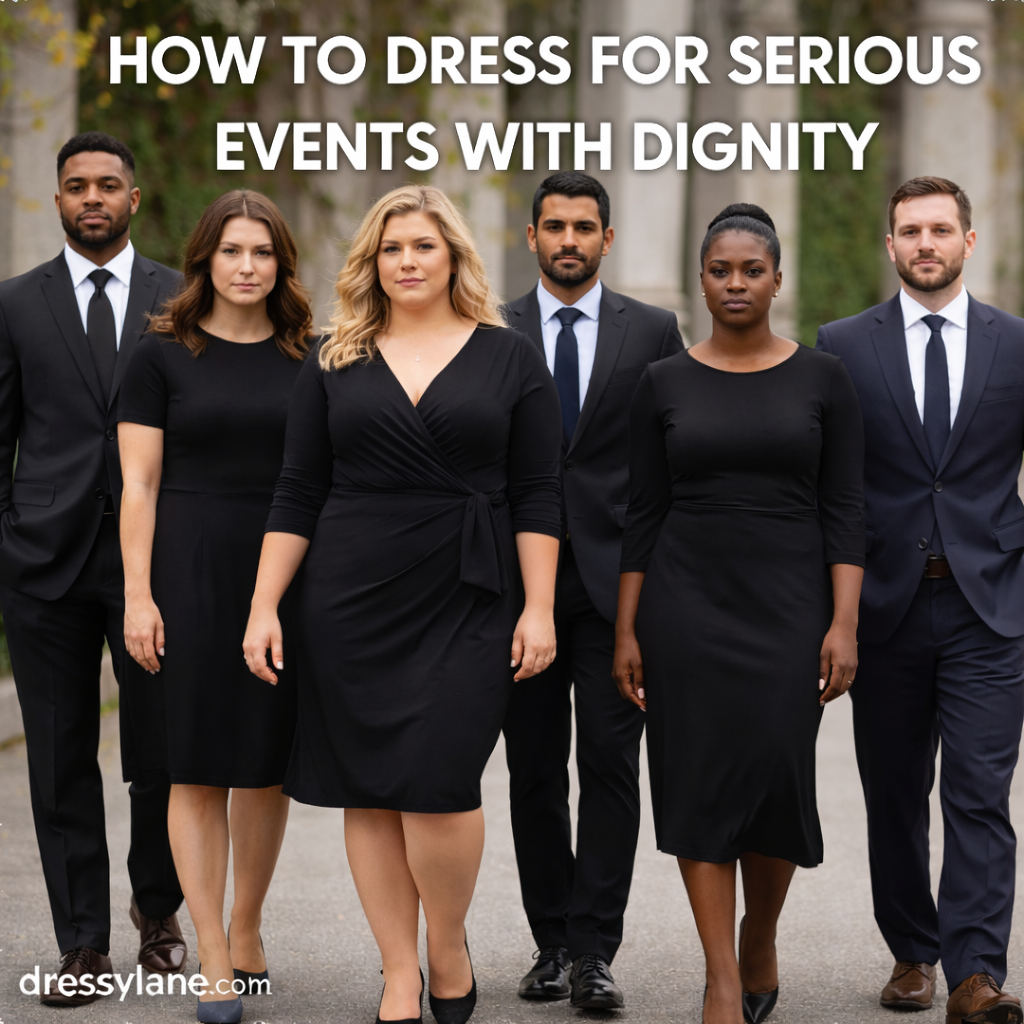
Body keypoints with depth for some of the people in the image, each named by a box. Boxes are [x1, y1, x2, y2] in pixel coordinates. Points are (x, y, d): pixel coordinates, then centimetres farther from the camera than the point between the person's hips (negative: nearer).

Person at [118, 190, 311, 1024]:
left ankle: (248, 927, 27)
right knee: (198, 772, -1)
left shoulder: (307, 360, 8)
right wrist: (138, 595, -9)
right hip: (190, 576, -2)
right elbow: (139, 485, -1)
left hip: (285, 574, 2)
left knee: (267, 766, 8)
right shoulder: (164, 355, 2)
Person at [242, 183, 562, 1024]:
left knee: (438, 783, -12)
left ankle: (450, 949, 12)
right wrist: (265, 607, 2)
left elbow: (537, 496, 2)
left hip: (466, 606, -2)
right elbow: (297, 496, 8)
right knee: (368, 794, 3)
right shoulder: (335, 364, 9)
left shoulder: (509, 357, 5)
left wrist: (539, 608, -5)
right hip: (351, 606, 2)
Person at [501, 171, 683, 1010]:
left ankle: (594, 951, -3)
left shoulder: (653, 332, 6)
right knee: (534, 772, 6)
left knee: (610, 765, -6)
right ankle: (553, 942, 15)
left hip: (618, 578, -1)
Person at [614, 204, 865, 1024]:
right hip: (687, 605, 1)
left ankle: (761, 938, 26)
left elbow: (844, 510, -2)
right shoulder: (665, 384, 4)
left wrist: (844, 624, -10)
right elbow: (644, 513, 5)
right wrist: (626, 630, 1)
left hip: (787, 605, -1)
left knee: (777, 775, -2)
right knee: (699, 780, -2)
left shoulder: (821, 379, 1)